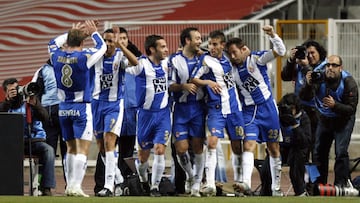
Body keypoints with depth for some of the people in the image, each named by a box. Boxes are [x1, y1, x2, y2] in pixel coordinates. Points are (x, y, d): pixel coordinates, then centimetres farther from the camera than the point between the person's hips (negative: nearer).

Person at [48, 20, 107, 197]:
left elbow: (53, 43, 21)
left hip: (63, 108, 5)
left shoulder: (57, 56, -3)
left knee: (71, 148, 16)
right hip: (81, 108, -5)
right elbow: (102, 47, 3)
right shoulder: (84, 57, -15)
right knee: (83, 148, -5)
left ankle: (69, 186, 16)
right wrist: (94, 33, 18)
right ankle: (76, 187, -15)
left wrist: (72, 32, 27)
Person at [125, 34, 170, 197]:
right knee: (143, 153, 8)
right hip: (146, 114, -3)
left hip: (163, 113, 3)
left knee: (160, 150, -10)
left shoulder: (165, 63, 4)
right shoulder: (141, 64, -13)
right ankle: (143, 180, 36)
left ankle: (155, 187, -2)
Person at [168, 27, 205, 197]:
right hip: (181, 108, -2)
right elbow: (170, 86, -3)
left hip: (198, 107, 2)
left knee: (198, 147, -2)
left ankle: (196, 185, 5)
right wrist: (183, 86, -19)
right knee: (181, 148, -6)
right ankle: (190, 175, 21)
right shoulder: (175, 60, -2)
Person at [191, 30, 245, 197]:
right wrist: (208, 82, -22)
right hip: (216, 108, -5)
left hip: (234, 108, 5)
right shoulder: (206, 60, -6)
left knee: (236, 145, 7)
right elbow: (194, 80, -8)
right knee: (212, 142, -19)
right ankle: (210, 185, -21)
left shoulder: (227, 58, 8)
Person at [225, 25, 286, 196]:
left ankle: (276, 187, 16)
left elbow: (280, 51, -17)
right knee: (248, 145, -16)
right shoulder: (232, 69, 5)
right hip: (249, 111, 2)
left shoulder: (256, 59, -7)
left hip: (267, 108, -2)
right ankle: (246, 182, -30)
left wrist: (272, 35, -31)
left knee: (273, 148, 7)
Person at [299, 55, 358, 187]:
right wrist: (309, 85, -43)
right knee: (319, 152, 7)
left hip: (343, 120, -4)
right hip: (325, 119, 4)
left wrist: (335, 105, -40)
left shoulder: (348, 82, -23)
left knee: (341, 152, -14)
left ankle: (341, 184, -9)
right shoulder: (319, 78, -17)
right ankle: (319, 184, 19)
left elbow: (351, 109, -25)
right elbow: (305, 98, -24)